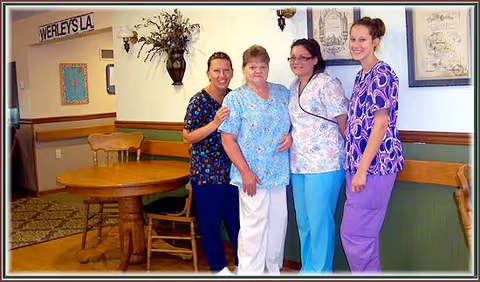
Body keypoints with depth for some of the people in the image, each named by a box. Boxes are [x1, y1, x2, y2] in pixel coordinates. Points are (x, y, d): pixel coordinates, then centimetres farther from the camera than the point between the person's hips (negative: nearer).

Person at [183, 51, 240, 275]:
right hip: (206, 172, -5)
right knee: (210, 221, 7)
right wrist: (214, 123, -24)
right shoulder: (199, 101, -11)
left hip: (232, 171, 5)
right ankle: (218, 267, 26)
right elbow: (187, 137, -13)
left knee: (236, 220, 14)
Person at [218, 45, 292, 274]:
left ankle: (273, 268, 30)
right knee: (254, 225, -1)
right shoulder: (235, 99, -4)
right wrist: (245, 171, -14)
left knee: (278, 222, 12)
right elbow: (228, 139, -8)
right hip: (253, 174, -5)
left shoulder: (282, 92, 11)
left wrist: (291, 136, -4)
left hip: (280, 171, 5)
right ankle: (250, 272, 15)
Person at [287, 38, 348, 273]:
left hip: (324, 163, -8)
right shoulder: (294, 87, 14)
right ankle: (307, 268, 32)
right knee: (303, 221, 16)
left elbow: (343, 120, -11)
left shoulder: (327, 84, -11)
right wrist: (289, 137, 7)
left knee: (320, 221, -1)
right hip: (298, 164, 8)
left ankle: (320, 271, 15)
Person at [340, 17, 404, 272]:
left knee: (355, 234, -4)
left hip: (374, 163, -9)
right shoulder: (361, 76, 16)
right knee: (363, 232, 15)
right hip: (357, 162, 9)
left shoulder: (381, 73, -11)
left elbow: (381, 123, -17)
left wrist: (362, 168, -19)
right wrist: (355, 165, 15)